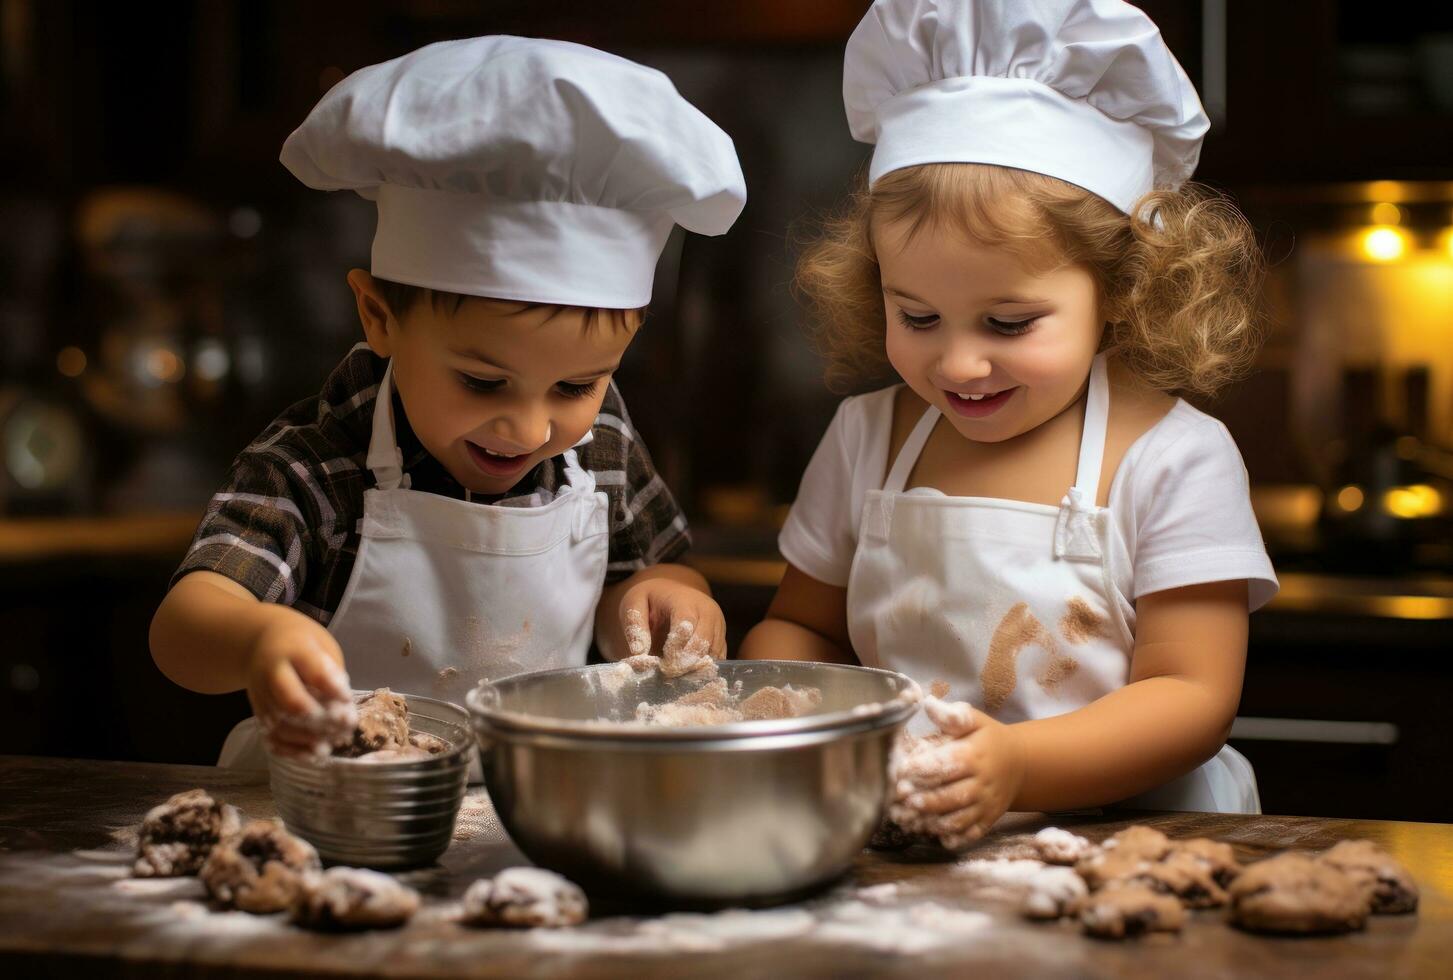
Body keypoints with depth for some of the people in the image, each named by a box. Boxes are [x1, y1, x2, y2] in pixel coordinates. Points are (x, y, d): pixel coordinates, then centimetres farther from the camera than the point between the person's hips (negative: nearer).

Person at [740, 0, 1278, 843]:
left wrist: (1015, 764, -26)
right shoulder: (865, 439, 7)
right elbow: (800, 626, 16)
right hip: (899, 852, 3)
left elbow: (1192, 698, -9)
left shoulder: (1172, 459, -6)